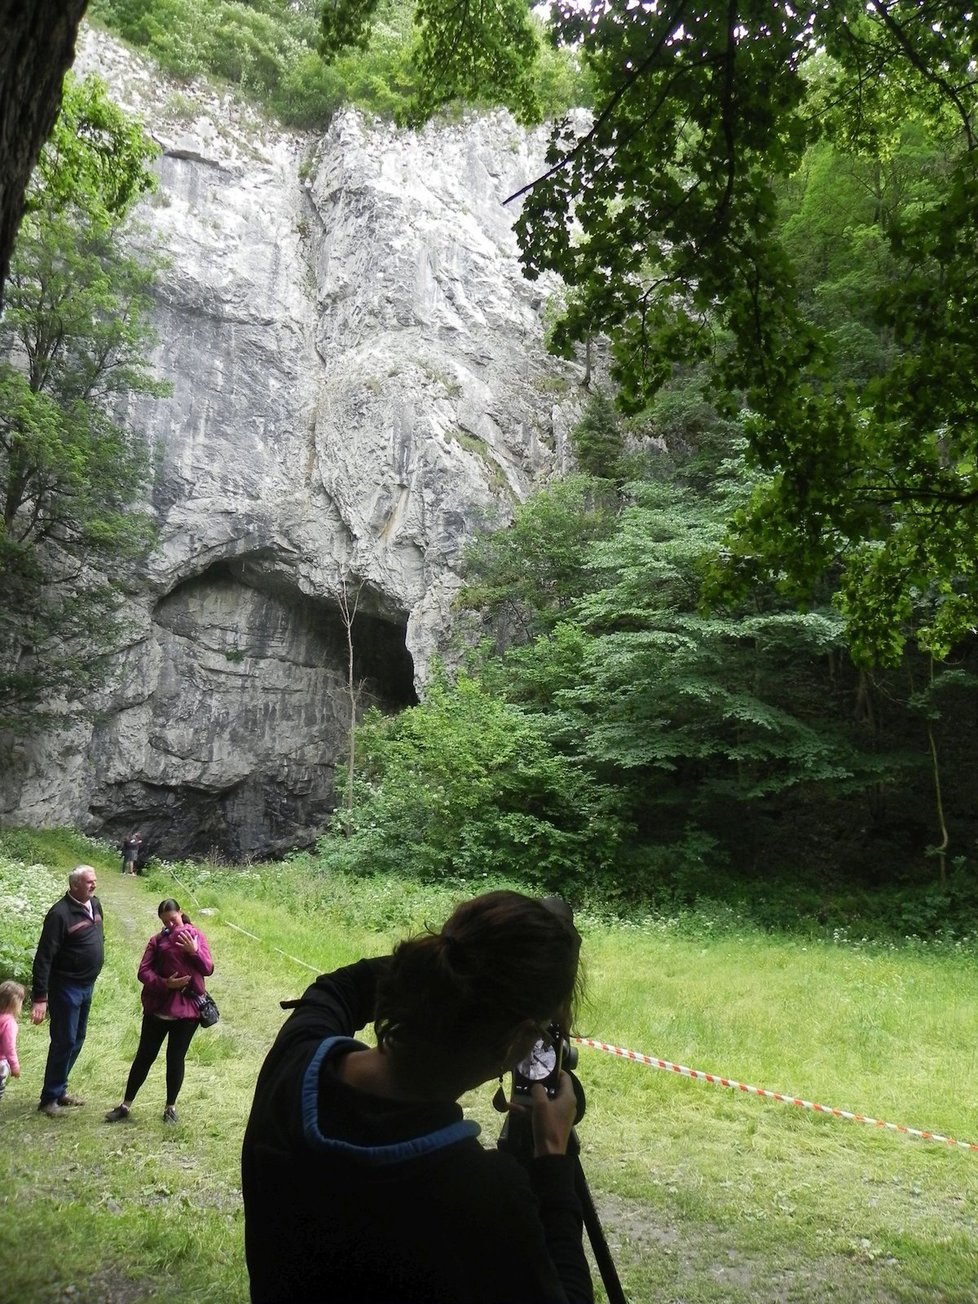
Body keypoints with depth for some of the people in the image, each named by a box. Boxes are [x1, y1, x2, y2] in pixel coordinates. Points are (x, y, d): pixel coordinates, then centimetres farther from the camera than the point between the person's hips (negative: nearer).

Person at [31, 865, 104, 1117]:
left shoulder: (94, 904, 2)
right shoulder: (60, 914, -22)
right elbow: (44, 957, -22)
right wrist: (39, 997, -24)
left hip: (87, 986, 8)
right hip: (66, 988, -8)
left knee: (77, 1040, 16)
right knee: (64, 1041, -1)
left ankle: (59, 1089, 30)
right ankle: (49, 1098, 13)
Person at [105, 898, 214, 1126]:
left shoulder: (196, 936, 3)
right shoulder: (157, 940, 5)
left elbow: (208, 969, -3)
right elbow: (143, 972, -4)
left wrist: (194, 951, -19)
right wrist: (165, 983, -19)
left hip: (187, 1010, -1)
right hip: (157, 1008, 1)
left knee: (176, 1059, 6)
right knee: (144, 1056, 8)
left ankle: (170, 1107, 21)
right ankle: (126, 1105, 20)